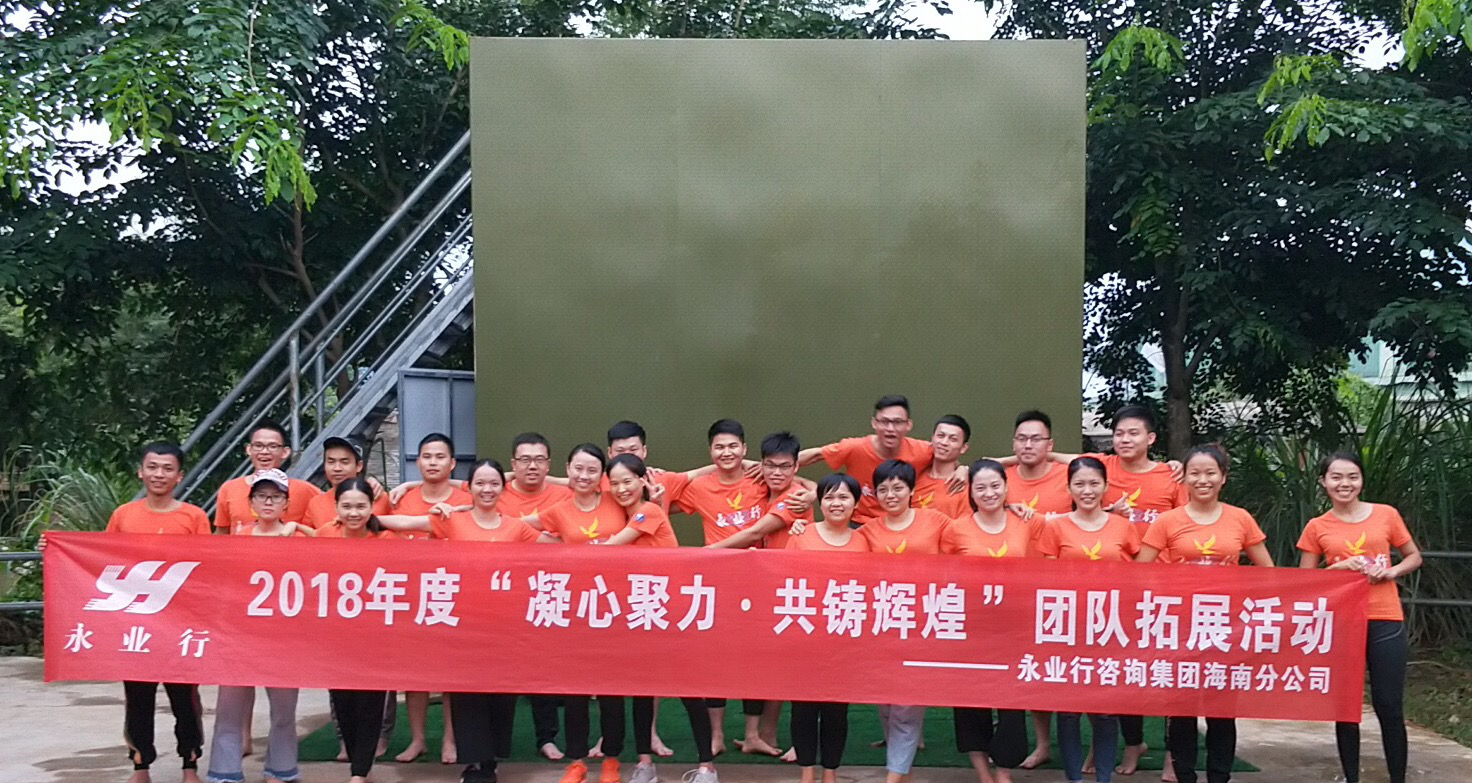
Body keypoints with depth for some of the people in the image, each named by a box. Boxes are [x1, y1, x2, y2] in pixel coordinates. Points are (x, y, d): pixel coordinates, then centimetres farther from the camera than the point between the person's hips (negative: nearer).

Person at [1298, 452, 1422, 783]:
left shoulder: (1386, 515, 3)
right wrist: (1338, 568, -11)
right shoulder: (1317, 527, 2)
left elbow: (1414, 556, 14)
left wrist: (1392, 572, -6)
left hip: (1385, 621, 0)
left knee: (1389, 706, 2)